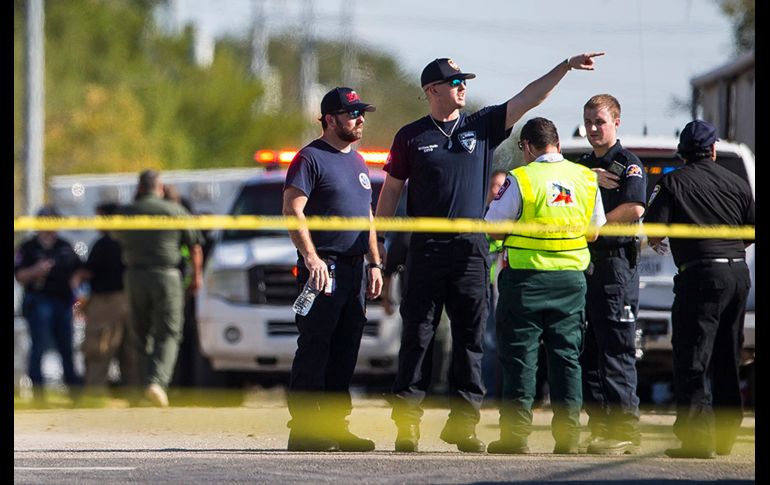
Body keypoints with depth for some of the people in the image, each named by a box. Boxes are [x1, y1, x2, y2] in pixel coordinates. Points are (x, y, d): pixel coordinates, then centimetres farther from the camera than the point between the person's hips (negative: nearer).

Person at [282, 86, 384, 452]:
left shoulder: (358, 161, 20)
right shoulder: (310, 158, -6)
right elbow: (292, 210, -13)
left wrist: (374, 264, 17)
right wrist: (310, 257, -23)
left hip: (354, 268, 8)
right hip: (323, 268, -8)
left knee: (345, 353, 8)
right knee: (314, 350, -9)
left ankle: (335, 426, 12)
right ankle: (304, 429, -9)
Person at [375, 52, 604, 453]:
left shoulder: (481, 126, 9)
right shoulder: (412, 137, 4)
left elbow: (528, 98, 4)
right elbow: (391, 190, 8)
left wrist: (566, 66, -5)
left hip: (471, 251, 2)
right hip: (426, 250, -2)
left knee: (471, 338, 2)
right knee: (417, 337, -2)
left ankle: (463, 423, 7)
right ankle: (407, 422, 0)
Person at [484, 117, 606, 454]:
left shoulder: (520, 179, -11)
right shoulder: (587, 179, 5)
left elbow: (492, 227, -6)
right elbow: (594, 232, 12)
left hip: (527, 277, -4)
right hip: (571, 278, 4)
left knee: (520, 355, 1)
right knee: (566, 356, 8)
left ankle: (516, 434, -2)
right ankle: (567, 435, 4)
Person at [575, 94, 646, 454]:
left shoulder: (628, 164, -2)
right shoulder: (583, 166, 20)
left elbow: (634, 208, -16)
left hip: (616, 263, -8)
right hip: (582, 263, 8)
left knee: (616, 351, -10)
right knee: (587, 352, 6)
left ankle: (625, 431, -10)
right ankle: (600, 428, 10)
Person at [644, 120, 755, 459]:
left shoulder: (674, 182, -2)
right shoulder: (736, 183, 11)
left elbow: (653, 225, -10)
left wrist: (654, 242, 13)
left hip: (701, 274, -6)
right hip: (739, 272, 6)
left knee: (692, 360, -7)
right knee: (727, 362, 16)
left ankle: (697, 437, -16)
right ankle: (725, 436, 22)